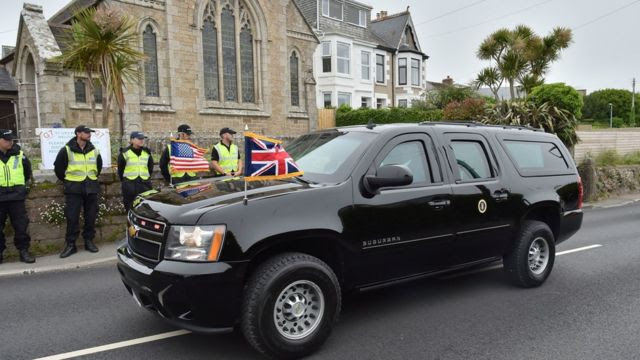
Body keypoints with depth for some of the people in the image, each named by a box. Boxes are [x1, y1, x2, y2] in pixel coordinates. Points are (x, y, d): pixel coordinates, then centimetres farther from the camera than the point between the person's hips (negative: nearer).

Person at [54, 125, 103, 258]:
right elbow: (58, 167, 3)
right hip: (74, 189, -4)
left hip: (91, 188, 4)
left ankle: (89, 241, 19)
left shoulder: (94, 150, 8)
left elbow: (99, 166, 23)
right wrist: (67, 181, 7)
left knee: (91, 217, 7)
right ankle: (71, 244, 6)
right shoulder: (67, 150, -6)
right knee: (72, 218, -3)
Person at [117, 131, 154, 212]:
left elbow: (151, 166, 17)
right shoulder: (125, 152, -1)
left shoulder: (147, 152, 9)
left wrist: (147, 177, 10)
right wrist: (124, 180, 7)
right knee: (130, 208, 3)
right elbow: (120, 168, 6)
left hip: (145, 184, 3)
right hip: (129, 184, -2)